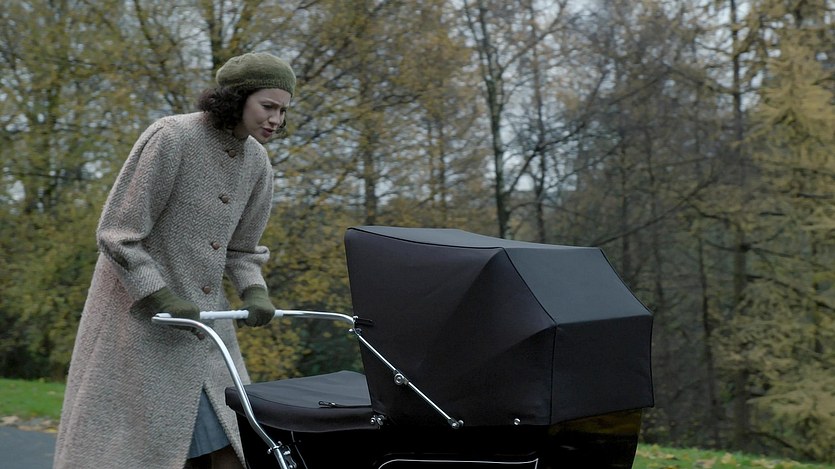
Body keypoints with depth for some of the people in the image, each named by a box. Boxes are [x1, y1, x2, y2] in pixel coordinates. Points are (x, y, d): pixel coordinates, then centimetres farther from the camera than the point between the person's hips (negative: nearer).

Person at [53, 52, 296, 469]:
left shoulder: (256, 162, 5)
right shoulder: (170, 137, -15)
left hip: (204, 321, 6)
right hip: (142, 318, -6)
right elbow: (117, 235, -15)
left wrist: (254, 293, -6)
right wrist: (163, 300, -22)